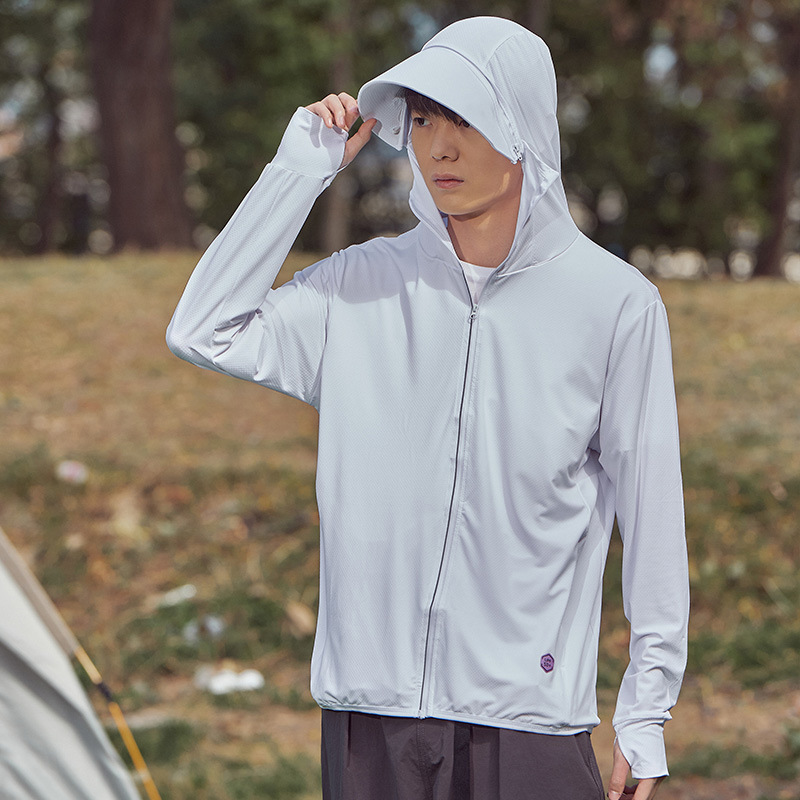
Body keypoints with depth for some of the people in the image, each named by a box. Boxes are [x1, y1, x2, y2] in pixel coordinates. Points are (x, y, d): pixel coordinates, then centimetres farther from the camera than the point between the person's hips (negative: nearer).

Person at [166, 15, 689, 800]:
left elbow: (651, 513, 0)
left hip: (527, 721, -3)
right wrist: (299, 170, -2)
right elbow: (204, 332, -2)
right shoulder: (364, 283, 6)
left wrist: (646, 714, 0)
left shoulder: (614, 304, -3)